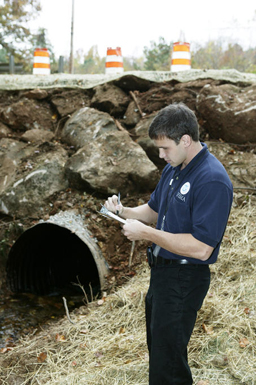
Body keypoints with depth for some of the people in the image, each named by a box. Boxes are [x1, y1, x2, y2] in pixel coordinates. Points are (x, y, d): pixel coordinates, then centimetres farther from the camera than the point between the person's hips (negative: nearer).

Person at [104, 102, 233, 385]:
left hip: (184, 279, -9)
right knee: (157, 347, 26)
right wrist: (123, 211, -2)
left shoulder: (212, 181, -26)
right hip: (161, 271, 10)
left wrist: (146, 232, -25)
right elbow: (154, 210, 18)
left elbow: (201, 248, -30)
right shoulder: (173, 168, 5)